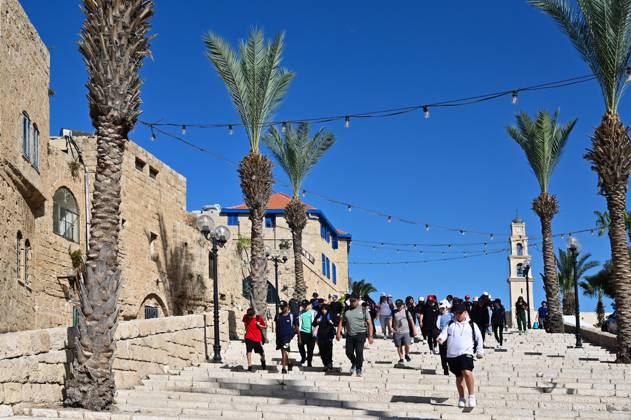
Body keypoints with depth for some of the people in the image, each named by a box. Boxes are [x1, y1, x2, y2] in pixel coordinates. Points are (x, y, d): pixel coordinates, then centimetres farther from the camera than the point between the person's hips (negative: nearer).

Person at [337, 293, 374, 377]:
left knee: (359, 352, -10)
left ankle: (359, 369, 5)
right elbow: (341, 322, 12)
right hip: (349, 335, 4)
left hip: (360, 334, -3)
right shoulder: (347, 310, 10)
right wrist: (338, 332, 0)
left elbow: (369, 324, -1)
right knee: (349, 352, 4)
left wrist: (370, 336, -9)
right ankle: (354, 364, 33)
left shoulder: (363, 310, 1)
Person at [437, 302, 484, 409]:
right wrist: (441, 338, -21)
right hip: (452, 355, 3)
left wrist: (479, 352, 12)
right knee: (459, 376, 10)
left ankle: (472, 396, -14)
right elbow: (444, 333, 2)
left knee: (467, 372, -24)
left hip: (466, 353, -3)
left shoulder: (472, 325, 9)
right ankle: (461, 398, 22)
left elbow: (479, 338, 13)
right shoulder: (450, 324, 14)